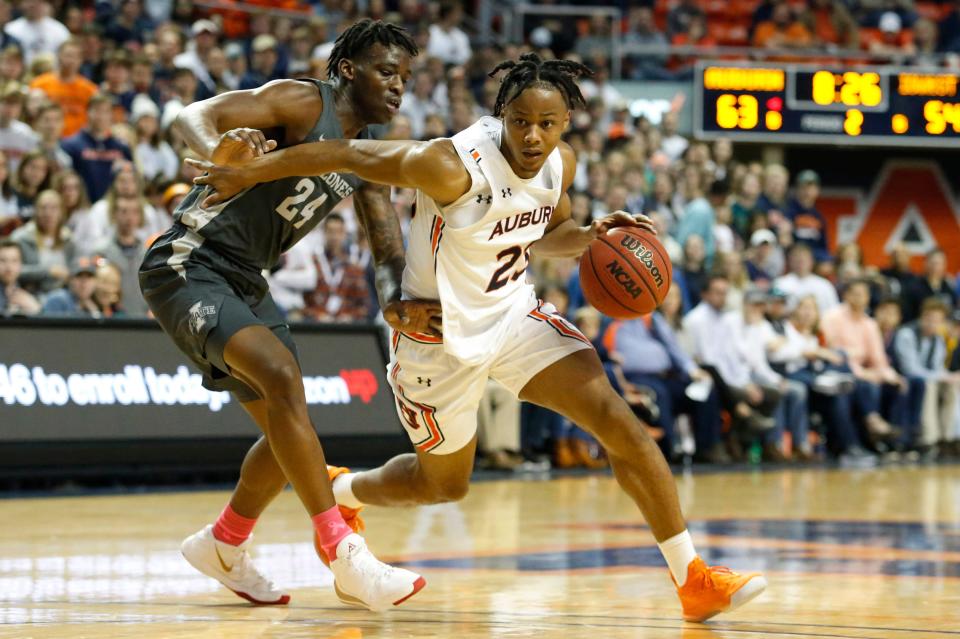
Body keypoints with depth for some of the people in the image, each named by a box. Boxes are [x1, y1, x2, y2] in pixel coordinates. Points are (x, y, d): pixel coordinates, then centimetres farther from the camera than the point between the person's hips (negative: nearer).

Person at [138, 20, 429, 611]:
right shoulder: (304, 103, -13)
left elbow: (389, 247, 10)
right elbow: (194, 116, -22)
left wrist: (397, 301, -12)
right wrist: (220, 154, -45)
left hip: (245, 283, 10)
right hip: (188, 267, -10)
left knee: (289, 432, 12)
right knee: (282, 374, -28)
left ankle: (224, 546, 37)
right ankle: (346, 558, -31)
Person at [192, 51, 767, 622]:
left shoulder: (561, 164, -9)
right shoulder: (452, 166, -30)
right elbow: (347, 154, -21)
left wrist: (590, 236, -9)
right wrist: (246, 173, -13)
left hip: (515, 313, 5)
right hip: (440, 335, -5)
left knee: (619, 422, -11)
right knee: (445, 484, 14)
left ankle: (693, 579, -7)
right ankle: (338, 492, 47)